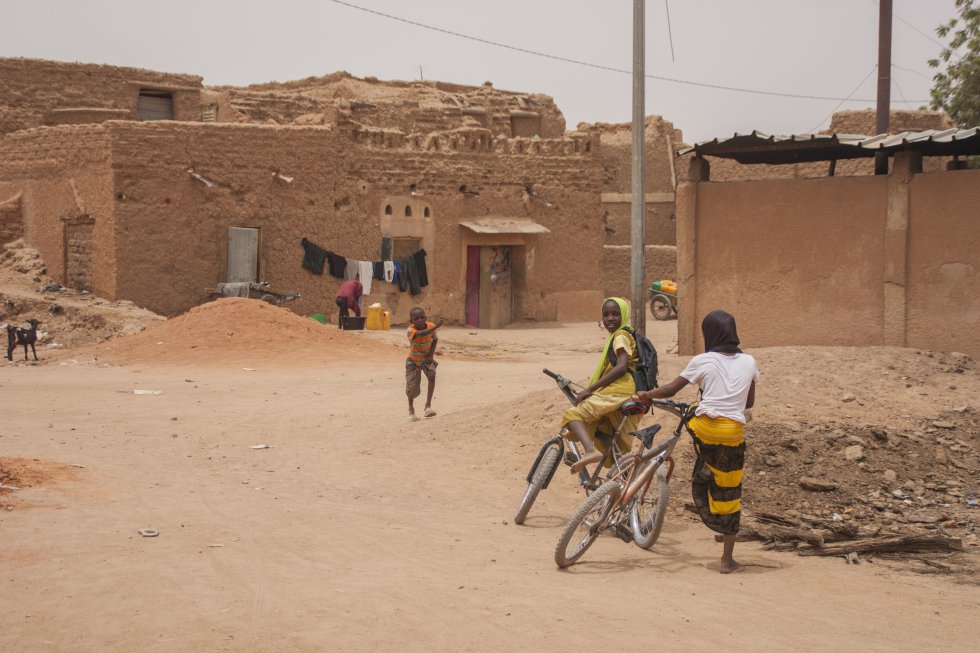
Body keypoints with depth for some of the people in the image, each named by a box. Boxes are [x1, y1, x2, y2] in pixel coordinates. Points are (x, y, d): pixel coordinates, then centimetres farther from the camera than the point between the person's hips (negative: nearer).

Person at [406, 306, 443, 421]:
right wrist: (435, 327, -66)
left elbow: (435, 339, -3)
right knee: (413, 389, -5)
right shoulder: (411, 330, -33)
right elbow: (421, 334, -54)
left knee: (432, 375, -27)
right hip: (413, 360, -2)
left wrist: (431, 355, -14)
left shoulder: (430, 326, -21)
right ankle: (411, 409, 27)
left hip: (426, 359, 2)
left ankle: (428, 405, -17)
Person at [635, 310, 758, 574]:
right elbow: (749, 402, 16)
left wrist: (646, 395, 21)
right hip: (733, 432, 2)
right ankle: (727, 559, 11)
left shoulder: (703, 361, 0)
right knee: (729, 494, 9)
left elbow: (670, 389, 5)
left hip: (704, 428, -2)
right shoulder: (748, 362, 8)